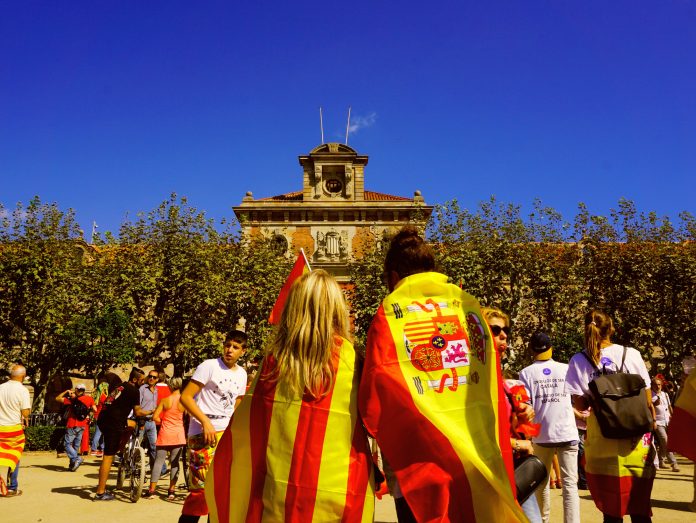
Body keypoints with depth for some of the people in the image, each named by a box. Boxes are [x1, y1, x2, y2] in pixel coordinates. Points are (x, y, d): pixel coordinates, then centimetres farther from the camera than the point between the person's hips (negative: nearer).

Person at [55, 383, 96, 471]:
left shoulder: (72, 400, -9)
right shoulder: (89, 399, 0)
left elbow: (57, 398, -5)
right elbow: (95, 410, 0)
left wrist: (66, 392, 3)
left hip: (72, 426, -5)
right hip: (82, 426, 5)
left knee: (68, 444, 1)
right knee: (76, 445, 13)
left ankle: (77, 458, -19)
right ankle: (72, 465, 15)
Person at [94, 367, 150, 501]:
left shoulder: (121, 387, 20)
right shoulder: (134, 390, -6)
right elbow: (137, 412, -4)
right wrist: (152, 412, 11)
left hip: (103, 420, 9)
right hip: (113, 424, -9)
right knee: (108, 457, -5)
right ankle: (100, 493, -3)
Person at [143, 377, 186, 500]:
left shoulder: (165, 400, -5)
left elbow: (155, 417, -7)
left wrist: (162, 422, 11)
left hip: (165, 434, 0)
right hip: (178, 434, 0)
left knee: (158, 461, 6)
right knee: (174, 462, 7)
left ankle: (151, 491, 6)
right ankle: (171, 491, 7)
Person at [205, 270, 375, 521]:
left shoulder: (274, 360, -2)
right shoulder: (353, 362, -9)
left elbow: (244, 430, 6)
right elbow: (374, 425, 0)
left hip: (278, 495, 2)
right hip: (339, 499, -2)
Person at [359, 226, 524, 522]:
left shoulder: (391, 312, -6)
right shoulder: (471, 306, 6)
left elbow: (375, 400, -11)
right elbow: (496, 393, 6)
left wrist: (390, 442, 9)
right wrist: (496, 460, 16)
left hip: (422, 466, -4)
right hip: (482, 462, 4)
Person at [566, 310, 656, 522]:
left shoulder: (580, 360, -4)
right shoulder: (631, 354, 0)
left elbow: (581, 404, -5)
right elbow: (648, 402, 2)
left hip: (602, 440, -1)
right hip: (636, 439, 1)